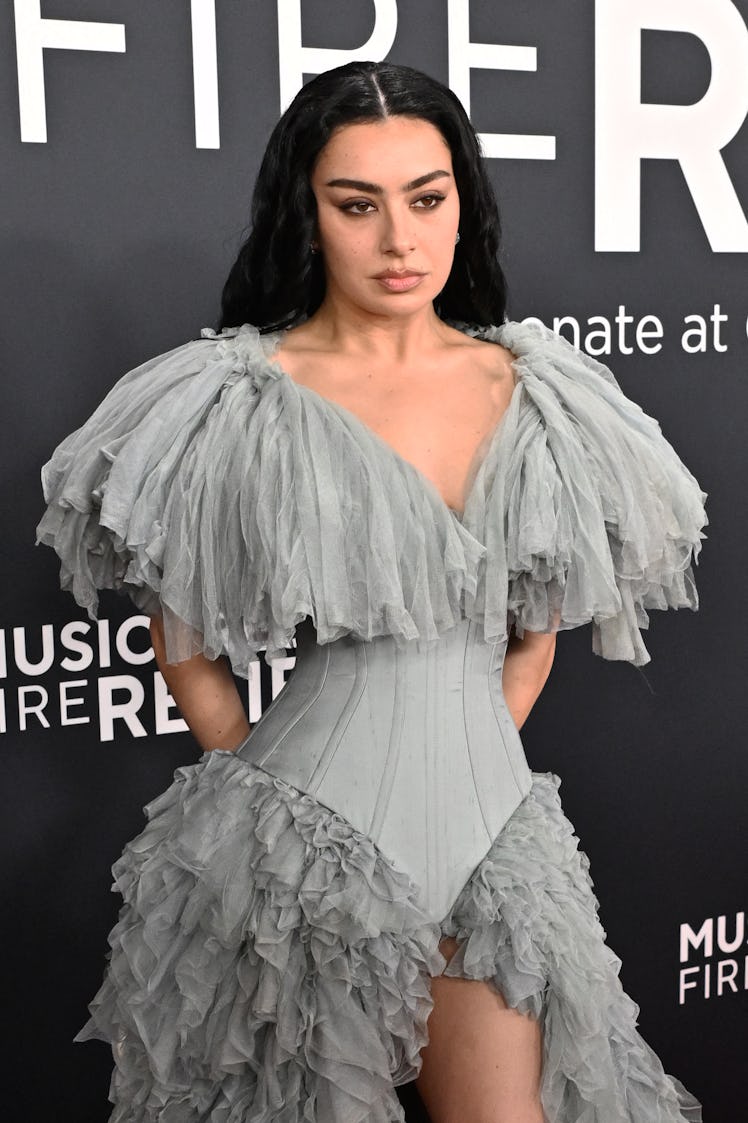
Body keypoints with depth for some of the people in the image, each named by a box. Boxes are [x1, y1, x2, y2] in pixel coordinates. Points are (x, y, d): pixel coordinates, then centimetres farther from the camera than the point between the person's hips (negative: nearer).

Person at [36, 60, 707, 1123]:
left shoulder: (530, 389, 3)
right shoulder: (241, 402, -9)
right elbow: (185, 648, -2)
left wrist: (477, 760, 10)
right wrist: (270, 796, 3)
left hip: (488, 806, 4)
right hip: (310, 824, -3)